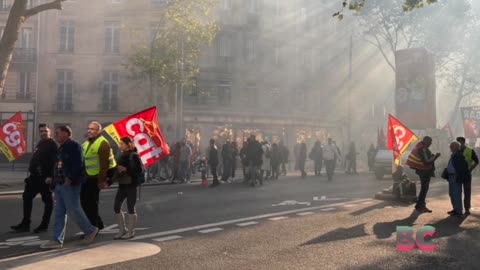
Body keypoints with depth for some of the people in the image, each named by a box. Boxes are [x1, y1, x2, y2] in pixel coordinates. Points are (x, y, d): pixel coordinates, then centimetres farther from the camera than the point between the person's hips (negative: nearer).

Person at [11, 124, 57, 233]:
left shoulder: (52, 145, -11)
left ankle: (44, 225, 10)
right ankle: (25, 224, 15)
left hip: (45, 178, -9)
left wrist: (50, 176, -26)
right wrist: (31, 172, 18)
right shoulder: (40, 143, 17)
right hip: (35, 176, 9)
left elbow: (55, 162, -20)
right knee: (27, 197, 8)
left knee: (47, 200, 2)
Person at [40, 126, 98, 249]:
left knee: (73, 210, -6)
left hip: (70, 185, -10)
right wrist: (54, 178, 15)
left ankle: (90, 230, 12)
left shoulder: (74, 146, -11)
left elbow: (78, 165, -21)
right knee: (59, 213, 9)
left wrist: (69, 179, -25)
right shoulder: (62, 148, 19)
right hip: (60, 184, 10)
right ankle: (57, 240, 12)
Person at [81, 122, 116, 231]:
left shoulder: (103, 143, -14)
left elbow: (104, 164, -19)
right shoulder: (87, 143, 15)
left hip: (95, 178, -9)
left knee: (92, 203, -2)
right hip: (86, 177, 9)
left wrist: (101, 180, -22)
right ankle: (98, 224, 27)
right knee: (84, 201, 12)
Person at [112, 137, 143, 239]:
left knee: (130, 208, -1)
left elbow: (140, 170, -14)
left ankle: (131, 232, 11)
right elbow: (118, 170, 17)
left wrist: (126, 169, -20)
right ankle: (122, 230, 20)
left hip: (131, 185, -7)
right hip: (122, 185, 7)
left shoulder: (134, 156, -8)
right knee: (116, 207, 6)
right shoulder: (122, 156, 12)